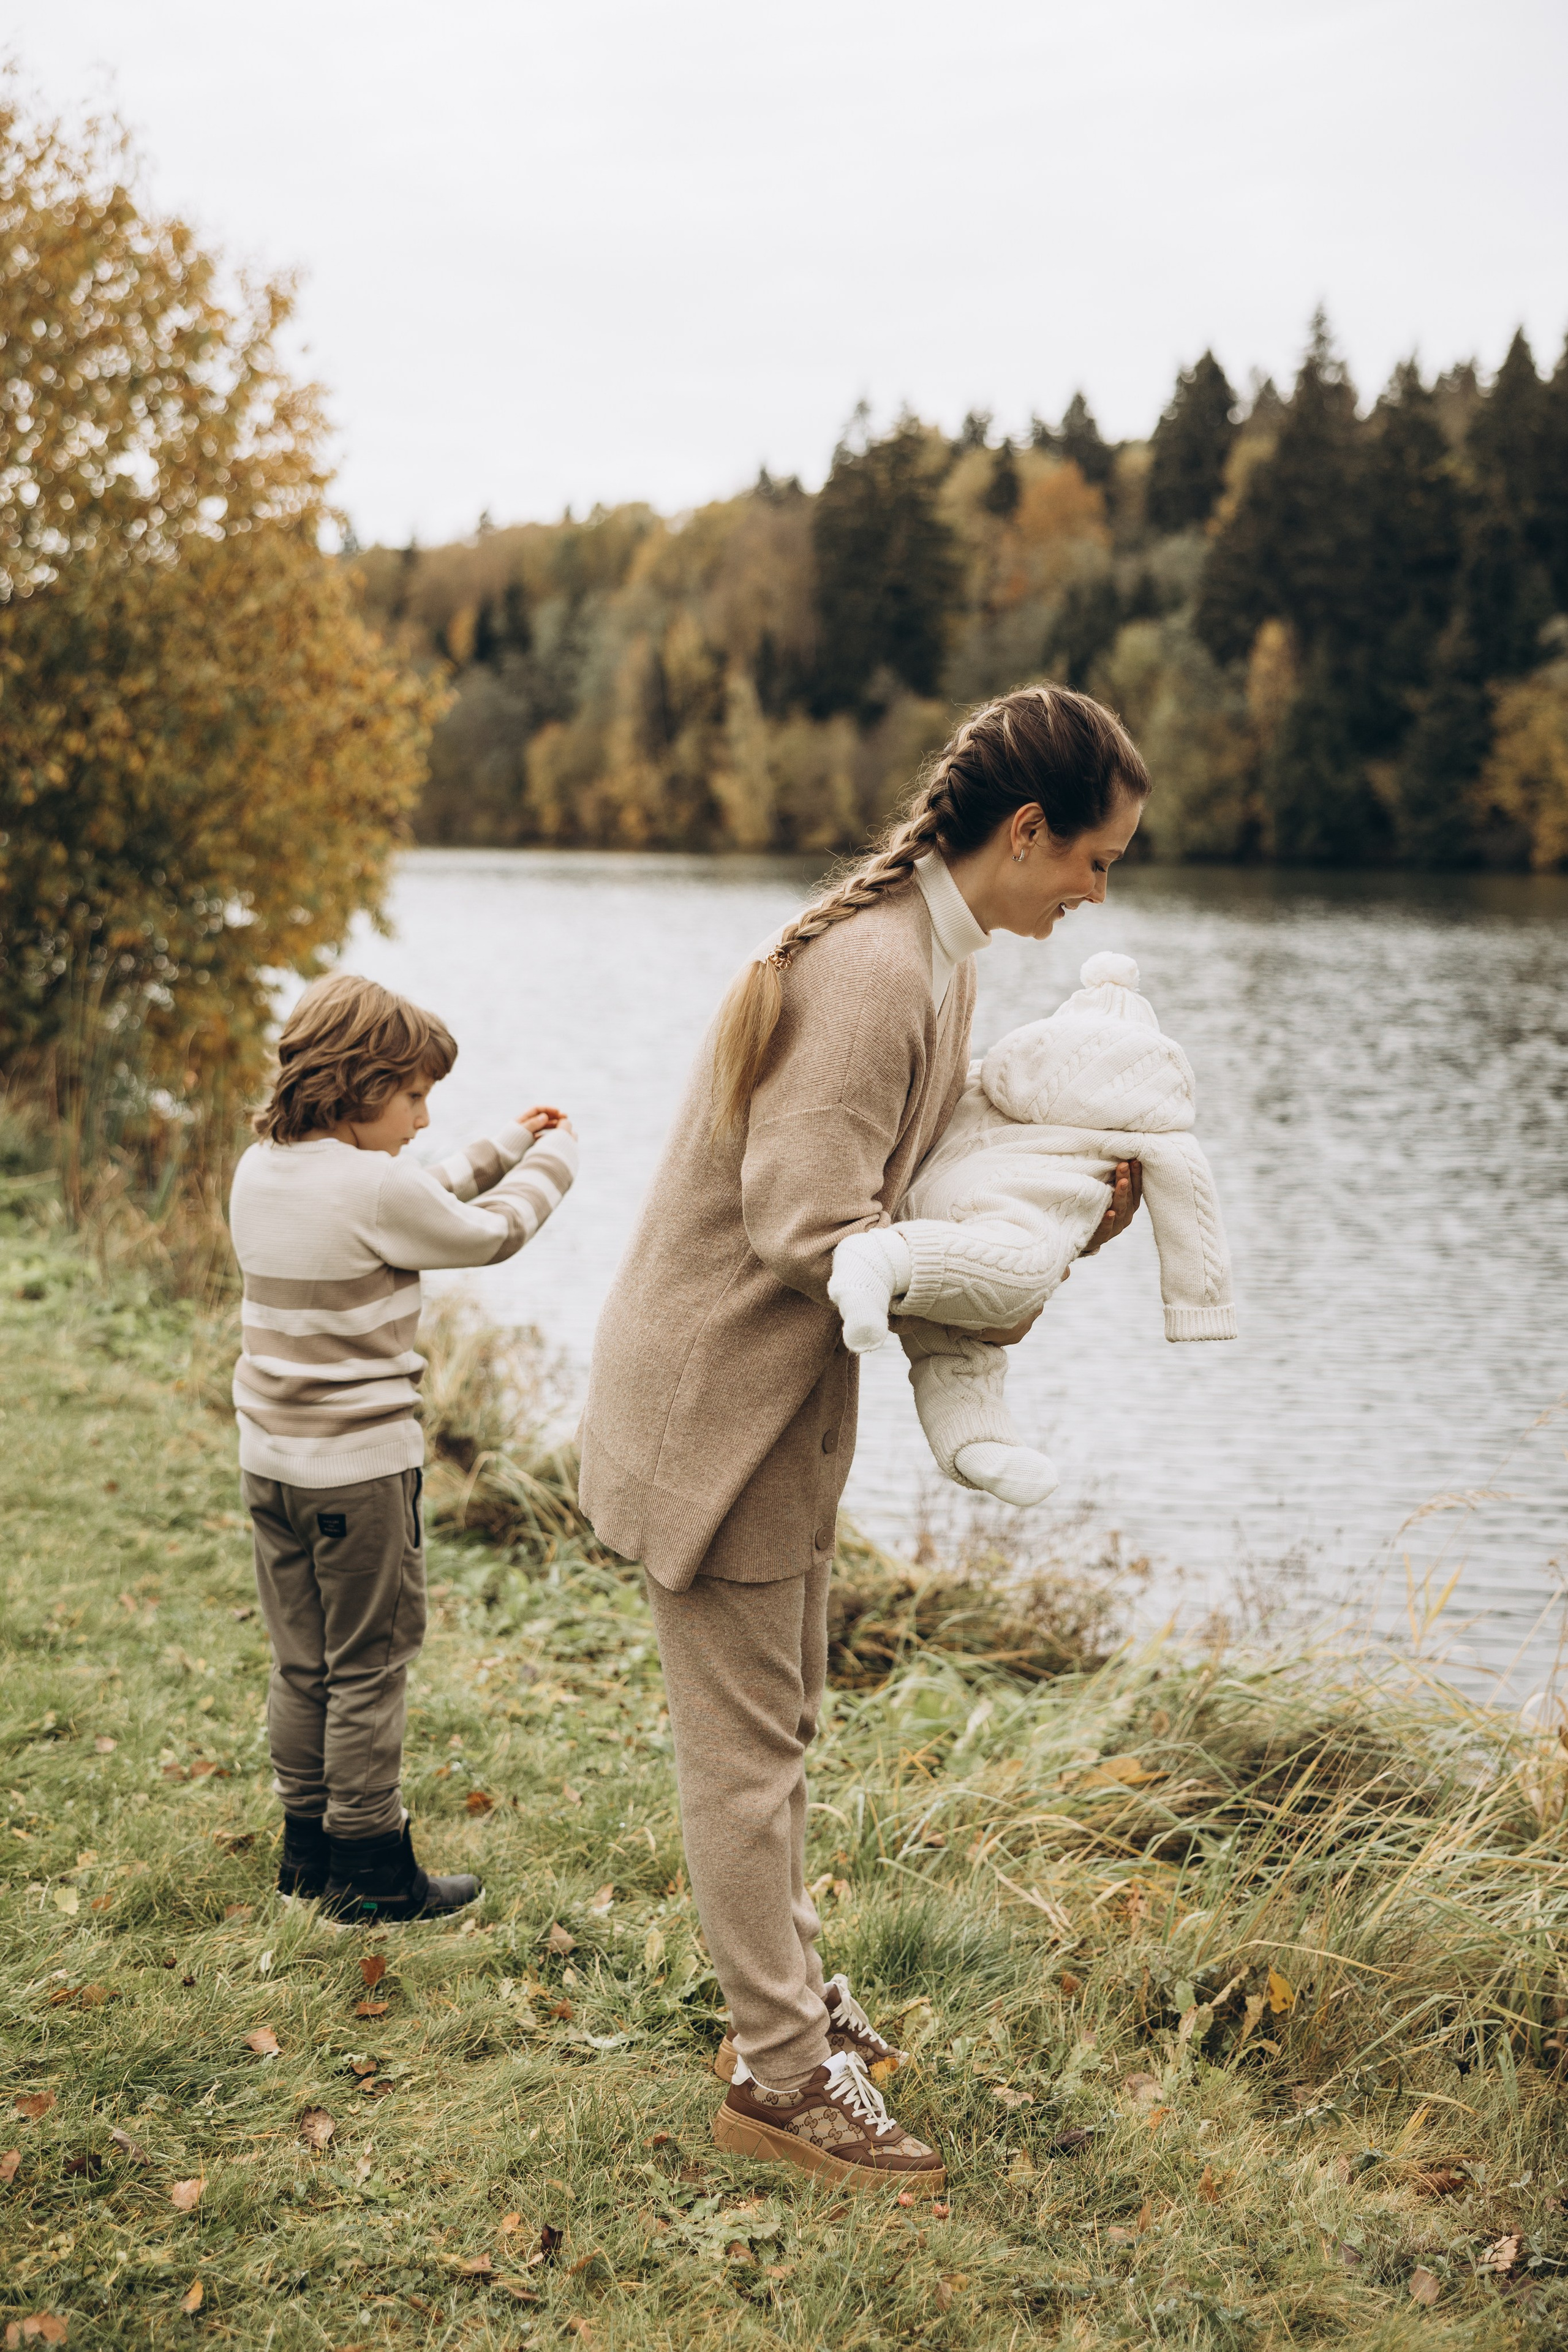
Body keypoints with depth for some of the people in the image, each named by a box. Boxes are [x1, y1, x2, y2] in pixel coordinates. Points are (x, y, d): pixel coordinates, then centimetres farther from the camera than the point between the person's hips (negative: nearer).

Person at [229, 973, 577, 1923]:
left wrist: (504, 1148, 20)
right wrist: (552, 1158, 12)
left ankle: (308, 1850, 26)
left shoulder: (260, 1171, 5)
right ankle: (372, 1869, 13)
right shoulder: (377, 1186, -20)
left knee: (302, 1665, 16)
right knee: (369, 1669, 4)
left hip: (273, 1459, 8)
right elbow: (488, 1233, -4)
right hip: (361, 1466, -8)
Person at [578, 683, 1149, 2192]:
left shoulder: (927, 950, 7)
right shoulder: (874, 968, -25)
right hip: (716, 1405, -10)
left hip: (781, 1400, 10)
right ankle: (783, 2076, 16)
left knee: (775, 1727, 21)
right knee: (746, 1748, 3)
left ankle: (786, 2000, 38)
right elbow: (812, 1230, -28)